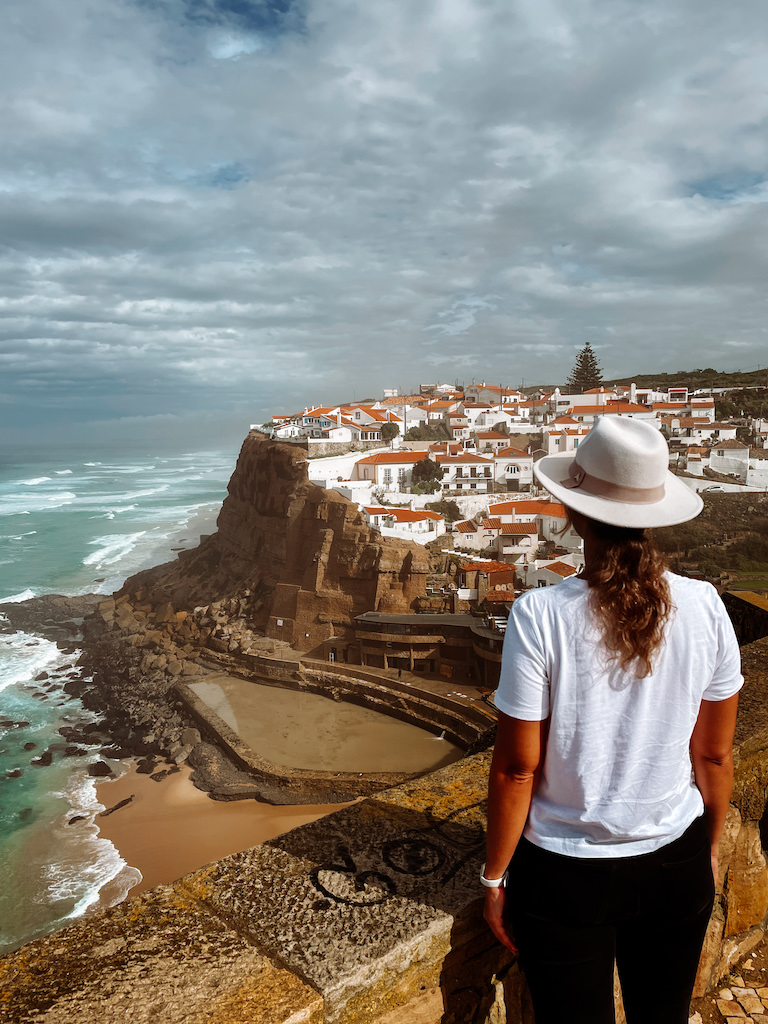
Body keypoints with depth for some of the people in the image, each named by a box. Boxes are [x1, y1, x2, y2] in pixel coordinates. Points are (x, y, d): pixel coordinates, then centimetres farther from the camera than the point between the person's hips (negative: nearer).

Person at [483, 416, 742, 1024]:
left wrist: (495, 875, 0)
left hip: (566, 873, -3)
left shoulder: (541, 616, -22)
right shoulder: (704, 607, -12)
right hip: (677, 865, 3)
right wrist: (711, 844, 16)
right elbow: (715, 755, -1)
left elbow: (517, 769, -15)